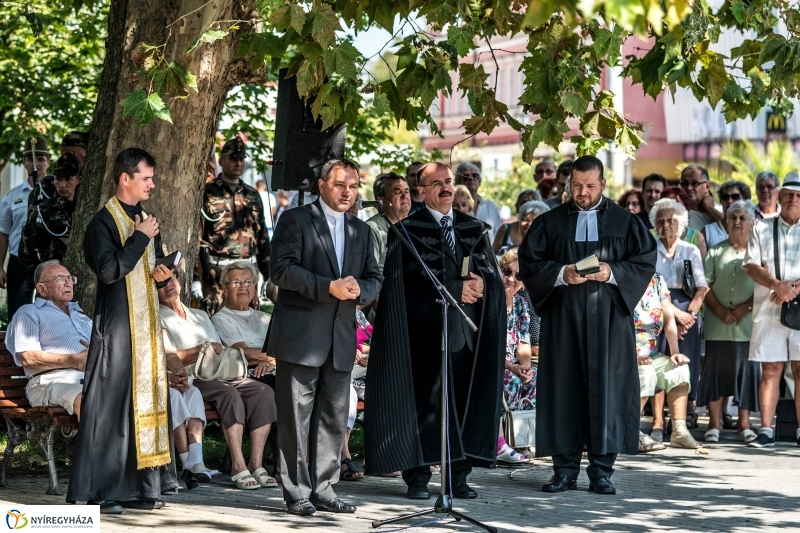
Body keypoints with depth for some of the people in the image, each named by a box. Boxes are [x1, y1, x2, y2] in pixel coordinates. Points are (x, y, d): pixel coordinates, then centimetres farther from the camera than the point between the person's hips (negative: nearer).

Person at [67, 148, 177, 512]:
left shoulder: (146, 219, 14)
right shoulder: (104, 221, -8)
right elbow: (109, 269, -20)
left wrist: (162, 274, 3)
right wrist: (140, 237, -15)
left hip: (147, 322, 8)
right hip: (117, 323, -8)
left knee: (147, 397, 7)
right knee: (111, 402, -7)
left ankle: (138, 486, 11)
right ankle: (97, 489, -2)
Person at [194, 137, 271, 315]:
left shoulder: (253, 196, 15)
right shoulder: (207, 194, 0)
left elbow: (262, 237, 19)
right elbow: (196, 237, -4)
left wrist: (268, 275, 15)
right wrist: (195, 277, -10)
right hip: (215, 274, -4)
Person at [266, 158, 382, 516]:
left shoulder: (361, 231, 17)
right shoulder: (295, 221, -2)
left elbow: (374, 278, 17)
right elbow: (281, 269, -13)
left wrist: (359, 289, -8)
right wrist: (329, 287, -20)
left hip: (340, 339, 6)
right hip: (300, 337, -6)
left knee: (334, 419, 8)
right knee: (296, 417, -2)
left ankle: (323, 490, 17)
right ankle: (297, 493, 4)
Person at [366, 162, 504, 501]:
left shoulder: (475, 229, 15)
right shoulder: (408, 230, 0)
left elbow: (492, 271, 10)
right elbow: (411, 278, -10)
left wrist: (480, 283, -13)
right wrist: (457, 288, -14)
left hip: (468, 330, 4)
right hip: (426, 329, -4)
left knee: (465, 402, 4)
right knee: (424, 402, -3)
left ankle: (458, 476, 11)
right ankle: (418, 478, 3)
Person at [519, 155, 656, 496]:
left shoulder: (624, 221, 8)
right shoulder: (551, 222, 10)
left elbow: (646, 261, 4)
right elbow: (528, 262, 5)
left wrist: (612, 273, -12)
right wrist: (561, 274, -12)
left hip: (609, 318, -1)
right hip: (563, 317, 1)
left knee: (607, 388, -4)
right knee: (563, 389, -1)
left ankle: (601, 471, 2)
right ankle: (565, 470, 5)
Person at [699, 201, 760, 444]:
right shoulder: (716, 251, 10)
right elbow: (705, 285, 4)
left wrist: (747, 307, -13)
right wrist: (720, 311, -10)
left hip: (749, 324, -1)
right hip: (717, 326, 1)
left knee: (747, 370, 2)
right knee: (716, 369, 0)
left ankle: (744, 423, 11)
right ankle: (714, 423, 7)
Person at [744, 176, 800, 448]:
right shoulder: (762, 229, 12)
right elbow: (752, 266, 3)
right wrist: (777, 285, -13)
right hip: (768, 310, 1)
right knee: (771, 369, 0)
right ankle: (766, 430, 1)